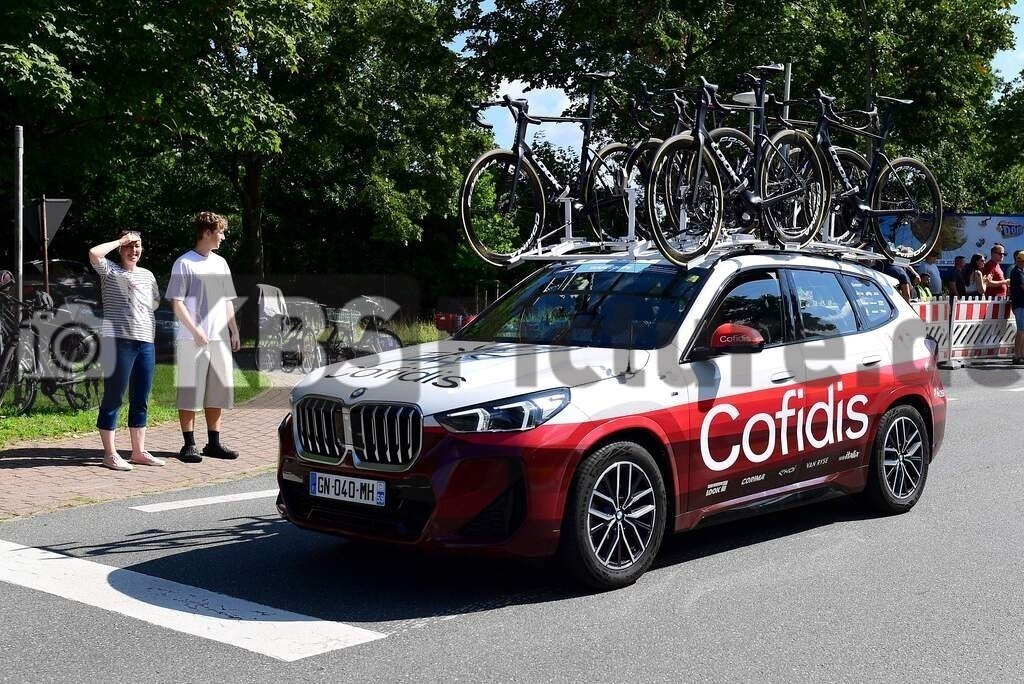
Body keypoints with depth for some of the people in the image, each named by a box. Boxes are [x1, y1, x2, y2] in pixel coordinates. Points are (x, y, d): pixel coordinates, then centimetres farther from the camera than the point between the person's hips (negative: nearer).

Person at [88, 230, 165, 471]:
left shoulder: (147, 275, 19)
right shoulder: (110, 270, 2)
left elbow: (155, 302, 30)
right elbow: (94, 253, -17)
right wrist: (119, 241, -4)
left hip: (146, 342, 6)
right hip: (118, 340, -6)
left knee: (141, 400, 11)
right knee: (113, 398, -3)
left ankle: (138, 451, 19)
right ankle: (110, 454, 2)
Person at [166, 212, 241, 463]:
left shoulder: (220, 263, 15)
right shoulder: (184, 263, -5)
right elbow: (176, 303, -9)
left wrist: (234, 331, 12)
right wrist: (195, 331, -16)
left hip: (220, 338, 7)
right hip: (193, 340, -6)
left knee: (217, 392, 9)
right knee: (190, 393, -2)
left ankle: (214, 443, 17)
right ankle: (189, 445, 3)